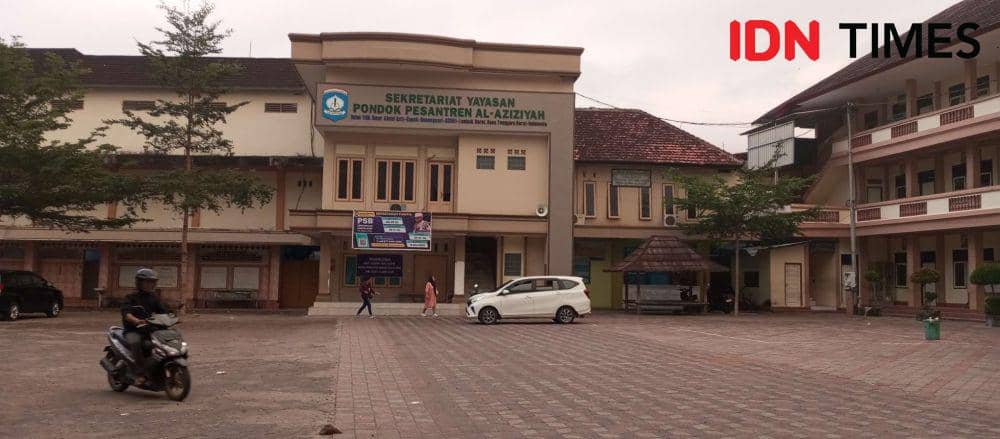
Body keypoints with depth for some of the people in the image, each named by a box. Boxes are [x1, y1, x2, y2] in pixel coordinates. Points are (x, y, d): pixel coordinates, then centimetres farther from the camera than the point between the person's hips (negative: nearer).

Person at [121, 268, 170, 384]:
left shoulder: (153, 298, 16)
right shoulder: (131, 298, -1)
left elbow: (163, 310, 9)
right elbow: (126, 313, -18)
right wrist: (136, 321, -38)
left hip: (150, 330, 5)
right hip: (133, 330, -5)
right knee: (135, 342, -36)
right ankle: (140, 374, -35)